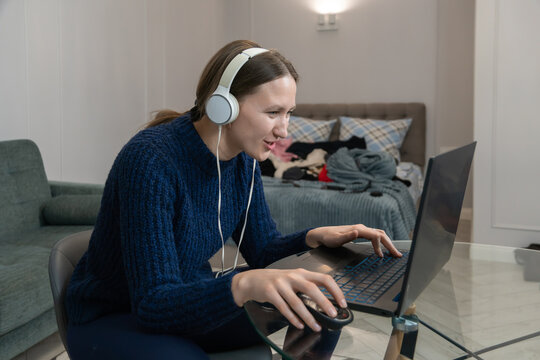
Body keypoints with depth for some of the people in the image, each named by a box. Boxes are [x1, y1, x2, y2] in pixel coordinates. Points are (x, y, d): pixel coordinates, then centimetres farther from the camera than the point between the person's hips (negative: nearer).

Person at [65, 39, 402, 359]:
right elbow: (153, 304, -32)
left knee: (319, 302, -5)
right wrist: (244, 283, -49)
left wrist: (315, 238, -17)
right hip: (111, 318, -6)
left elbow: (262, 249, 3)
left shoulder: (243, 159, -7)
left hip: (191, 300, 6)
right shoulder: (150, 160, -29)